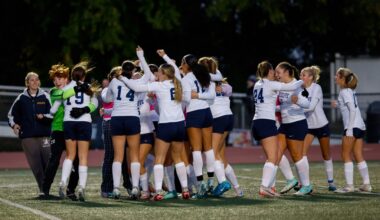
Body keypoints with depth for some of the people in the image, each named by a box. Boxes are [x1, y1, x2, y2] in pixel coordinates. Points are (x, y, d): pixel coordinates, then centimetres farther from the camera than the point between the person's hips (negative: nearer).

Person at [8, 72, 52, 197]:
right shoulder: (21, 99, 9)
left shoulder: (45, 97, 5)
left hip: (44, 134, 0)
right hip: (27, 136, 1)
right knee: (35, 164, -4)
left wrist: (44, 116, -15)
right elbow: (11, 114, 19)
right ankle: (42, 189, -1)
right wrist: (13, 124, 3)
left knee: (47, 162, -7)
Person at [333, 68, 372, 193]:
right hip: (360, 126, 9)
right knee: (358, 156, 10)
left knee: (346, 155, -2)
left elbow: (353, 109, -17)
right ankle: (366, 184, 9)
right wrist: (338, 105, 20)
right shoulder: (350, 90, 16)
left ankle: (349, 186, -3)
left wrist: (349, 128, -19)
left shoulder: (345, 92, -9)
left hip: (352, 126, -9)